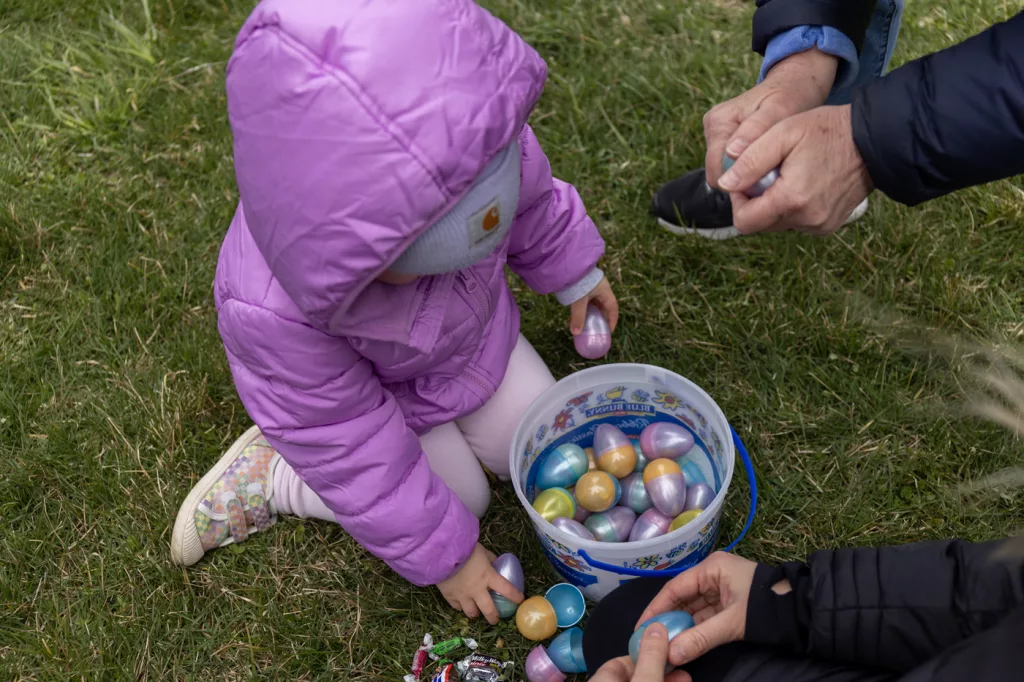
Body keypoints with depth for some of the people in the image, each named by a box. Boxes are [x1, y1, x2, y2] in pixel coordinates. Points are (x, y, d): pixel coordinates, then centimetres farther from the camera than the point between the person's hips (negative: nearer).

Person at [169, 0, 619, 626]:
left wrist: (574, 271, 9)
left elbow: (531, 198, -9)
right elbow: (352, 451, -29)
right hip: (376, 393, -4)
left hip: (472, 327, 5)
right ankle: (268, 475, 10)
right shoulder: (272, 313, -45)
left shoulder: (475, 135, -37)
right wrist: (443, 555, -17)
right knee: (462, 495, 0)